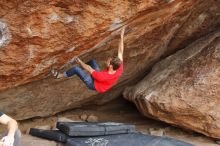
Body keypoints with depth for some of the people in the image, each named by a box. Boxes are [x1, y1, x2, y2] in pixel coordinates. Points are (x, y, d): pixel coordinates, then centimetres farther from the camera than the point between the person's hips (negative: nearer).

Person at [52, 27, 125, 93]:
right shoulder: (119, 69, -29)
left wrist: (80, 62, -11)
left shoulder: (103, 76, -45)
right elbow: (120, 52, -21)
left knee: (76, 69, -9)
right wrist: (122, 36, -18)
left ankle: (60, 75, 15)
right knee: (92, 61, 14)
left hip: (94, 85, -6)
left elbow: (89, 69, -27)